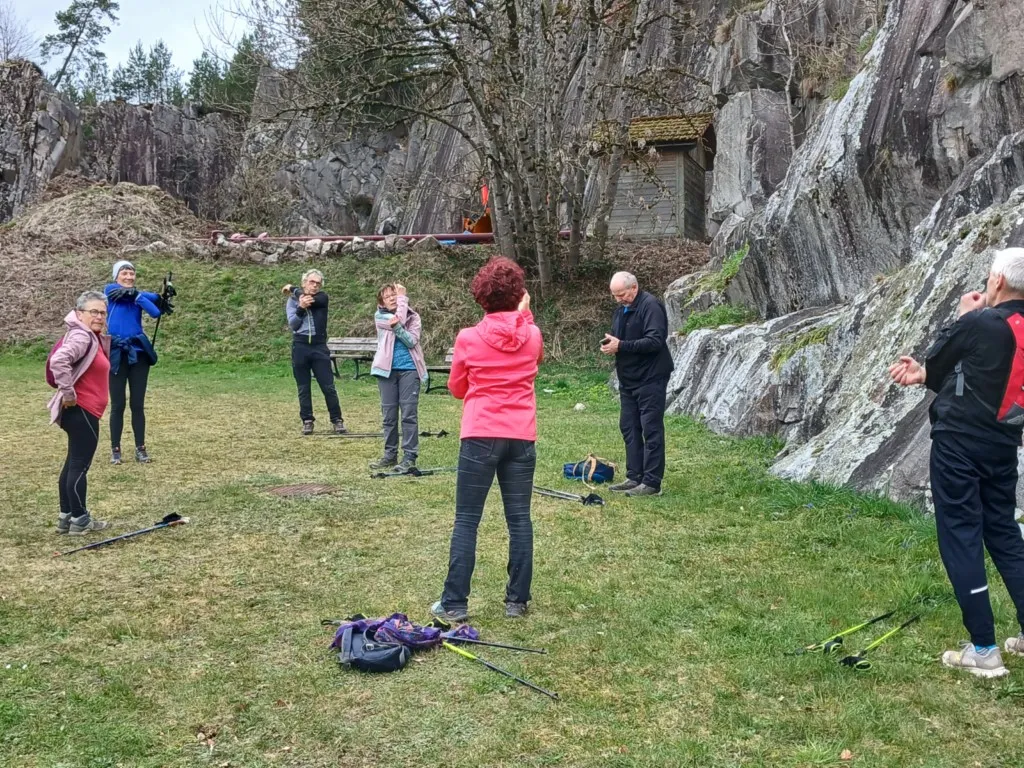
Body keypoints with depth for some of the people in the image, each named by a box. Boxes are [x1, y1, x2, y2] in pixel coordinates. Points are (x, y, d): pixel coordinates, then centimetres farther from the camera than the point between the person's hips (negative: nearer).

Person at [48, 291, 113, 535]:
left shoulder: (94, 337, 14)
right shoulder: (81, 337, -18)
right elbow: (58, 361, -33)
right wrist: (68, 393, -25)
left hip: (84, 411, 11)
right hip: (80, 411, -11)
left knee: (74, 463, 16)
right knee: (80, 465, -3)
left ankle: (66, 516, 25)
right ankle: (79, 520, 5)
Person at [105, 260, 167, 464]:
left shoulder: (139, 295, 10)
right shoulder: (110, 290, 5)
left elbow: (156, 312, -9)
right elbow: (127, 292, -14)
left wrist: (136, 295, -17)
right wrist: (158, 296, -8)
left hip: (138, 353, 2)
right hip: (117, 354, -2)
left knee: (138, 404, 5)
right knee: (118, 405, 1)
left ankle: (140, 448, 11)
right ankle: (115, 449, 11)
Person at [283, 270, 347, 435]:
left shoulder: (322, 297, 3)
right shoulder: (293, 300, 5)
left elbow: (312, 300, -19)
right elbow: (292, 324, -5)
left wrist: (294, 290, -4)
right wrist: (301, 307, -20)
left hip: (319, 346, -1)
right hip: (300, 347, 1)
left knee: (328, 386, -1)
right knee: (303, 388, 6)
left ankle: (337, 420, 5)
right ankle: (307, 421, 15)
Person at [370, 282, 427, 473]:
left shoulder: (413, 316, 6)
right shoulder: (380, 316, 5)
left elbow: (412, 341, -7)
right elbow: (399, 319, -13)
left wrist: (396, 326, -19)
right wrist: (403, 297, -3)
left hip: (409, 369, -1)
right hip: (387, 369, 1)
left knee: (409, 413, -5)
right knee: (389, 414, 6)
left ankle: (410, 456, -2)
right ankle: (390, 455, 15)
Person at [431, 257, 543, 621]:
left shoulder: (469, 338, -6)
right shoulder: (532, 335, 1)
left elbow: (457, 388, 8)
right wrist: (523, 314, 26)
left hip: (481, 436, -2)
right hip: (521, 437, 3)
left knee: (466, 521, 4)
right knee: (519, 519, 9)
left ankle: (454, 603, 5)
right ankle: (517, 601, 14)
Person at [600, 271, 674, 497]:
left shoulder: (650, 306, -15)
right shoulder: (621, 309, 13)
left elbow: (655, 341, -24)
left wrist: (621, 345, -25)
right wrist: (610, 344, -2)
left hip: (650, 378, -9)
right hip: (628, 379, 9)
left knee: (651, 430, -5)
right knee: (629, 427, 12)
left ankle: (652, 483, -2)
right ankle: (634, 477, 20)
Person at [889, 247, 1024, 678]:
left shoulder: (980, 323, -17)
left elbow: (937, 360, -1)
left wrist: (964, 315, 10)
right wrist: (924, 375, 11)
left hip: (959, 444, -7)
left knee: (961, 538, -1)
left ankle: (983, 651, 1)